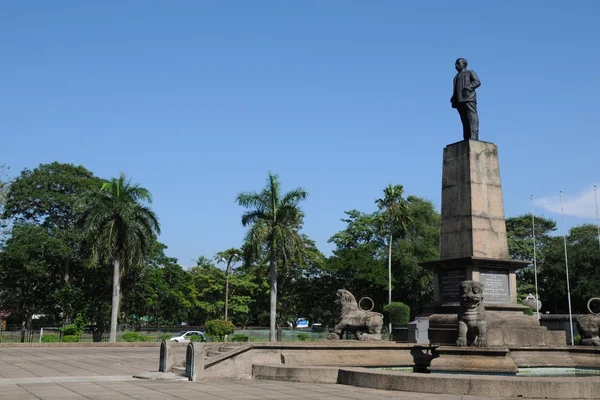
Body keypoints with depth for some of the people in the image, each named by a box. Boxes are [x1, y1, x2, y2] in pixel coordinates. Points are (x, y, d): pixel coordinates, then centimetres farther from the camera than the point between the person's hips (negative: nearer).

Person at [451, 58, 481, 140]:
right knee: (465, 121, -2)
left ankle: (474, 137, -29)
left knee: (472, 118, -17)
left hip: (469, 98, -6)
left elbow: (477, 82, 0)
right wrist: (453, 100, 8)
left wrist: (467, 88, -15)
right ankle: (467, 140, -9)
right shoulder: (456, 77, 34)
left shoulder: (470, 73, 16)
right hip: (459, 101, 6)